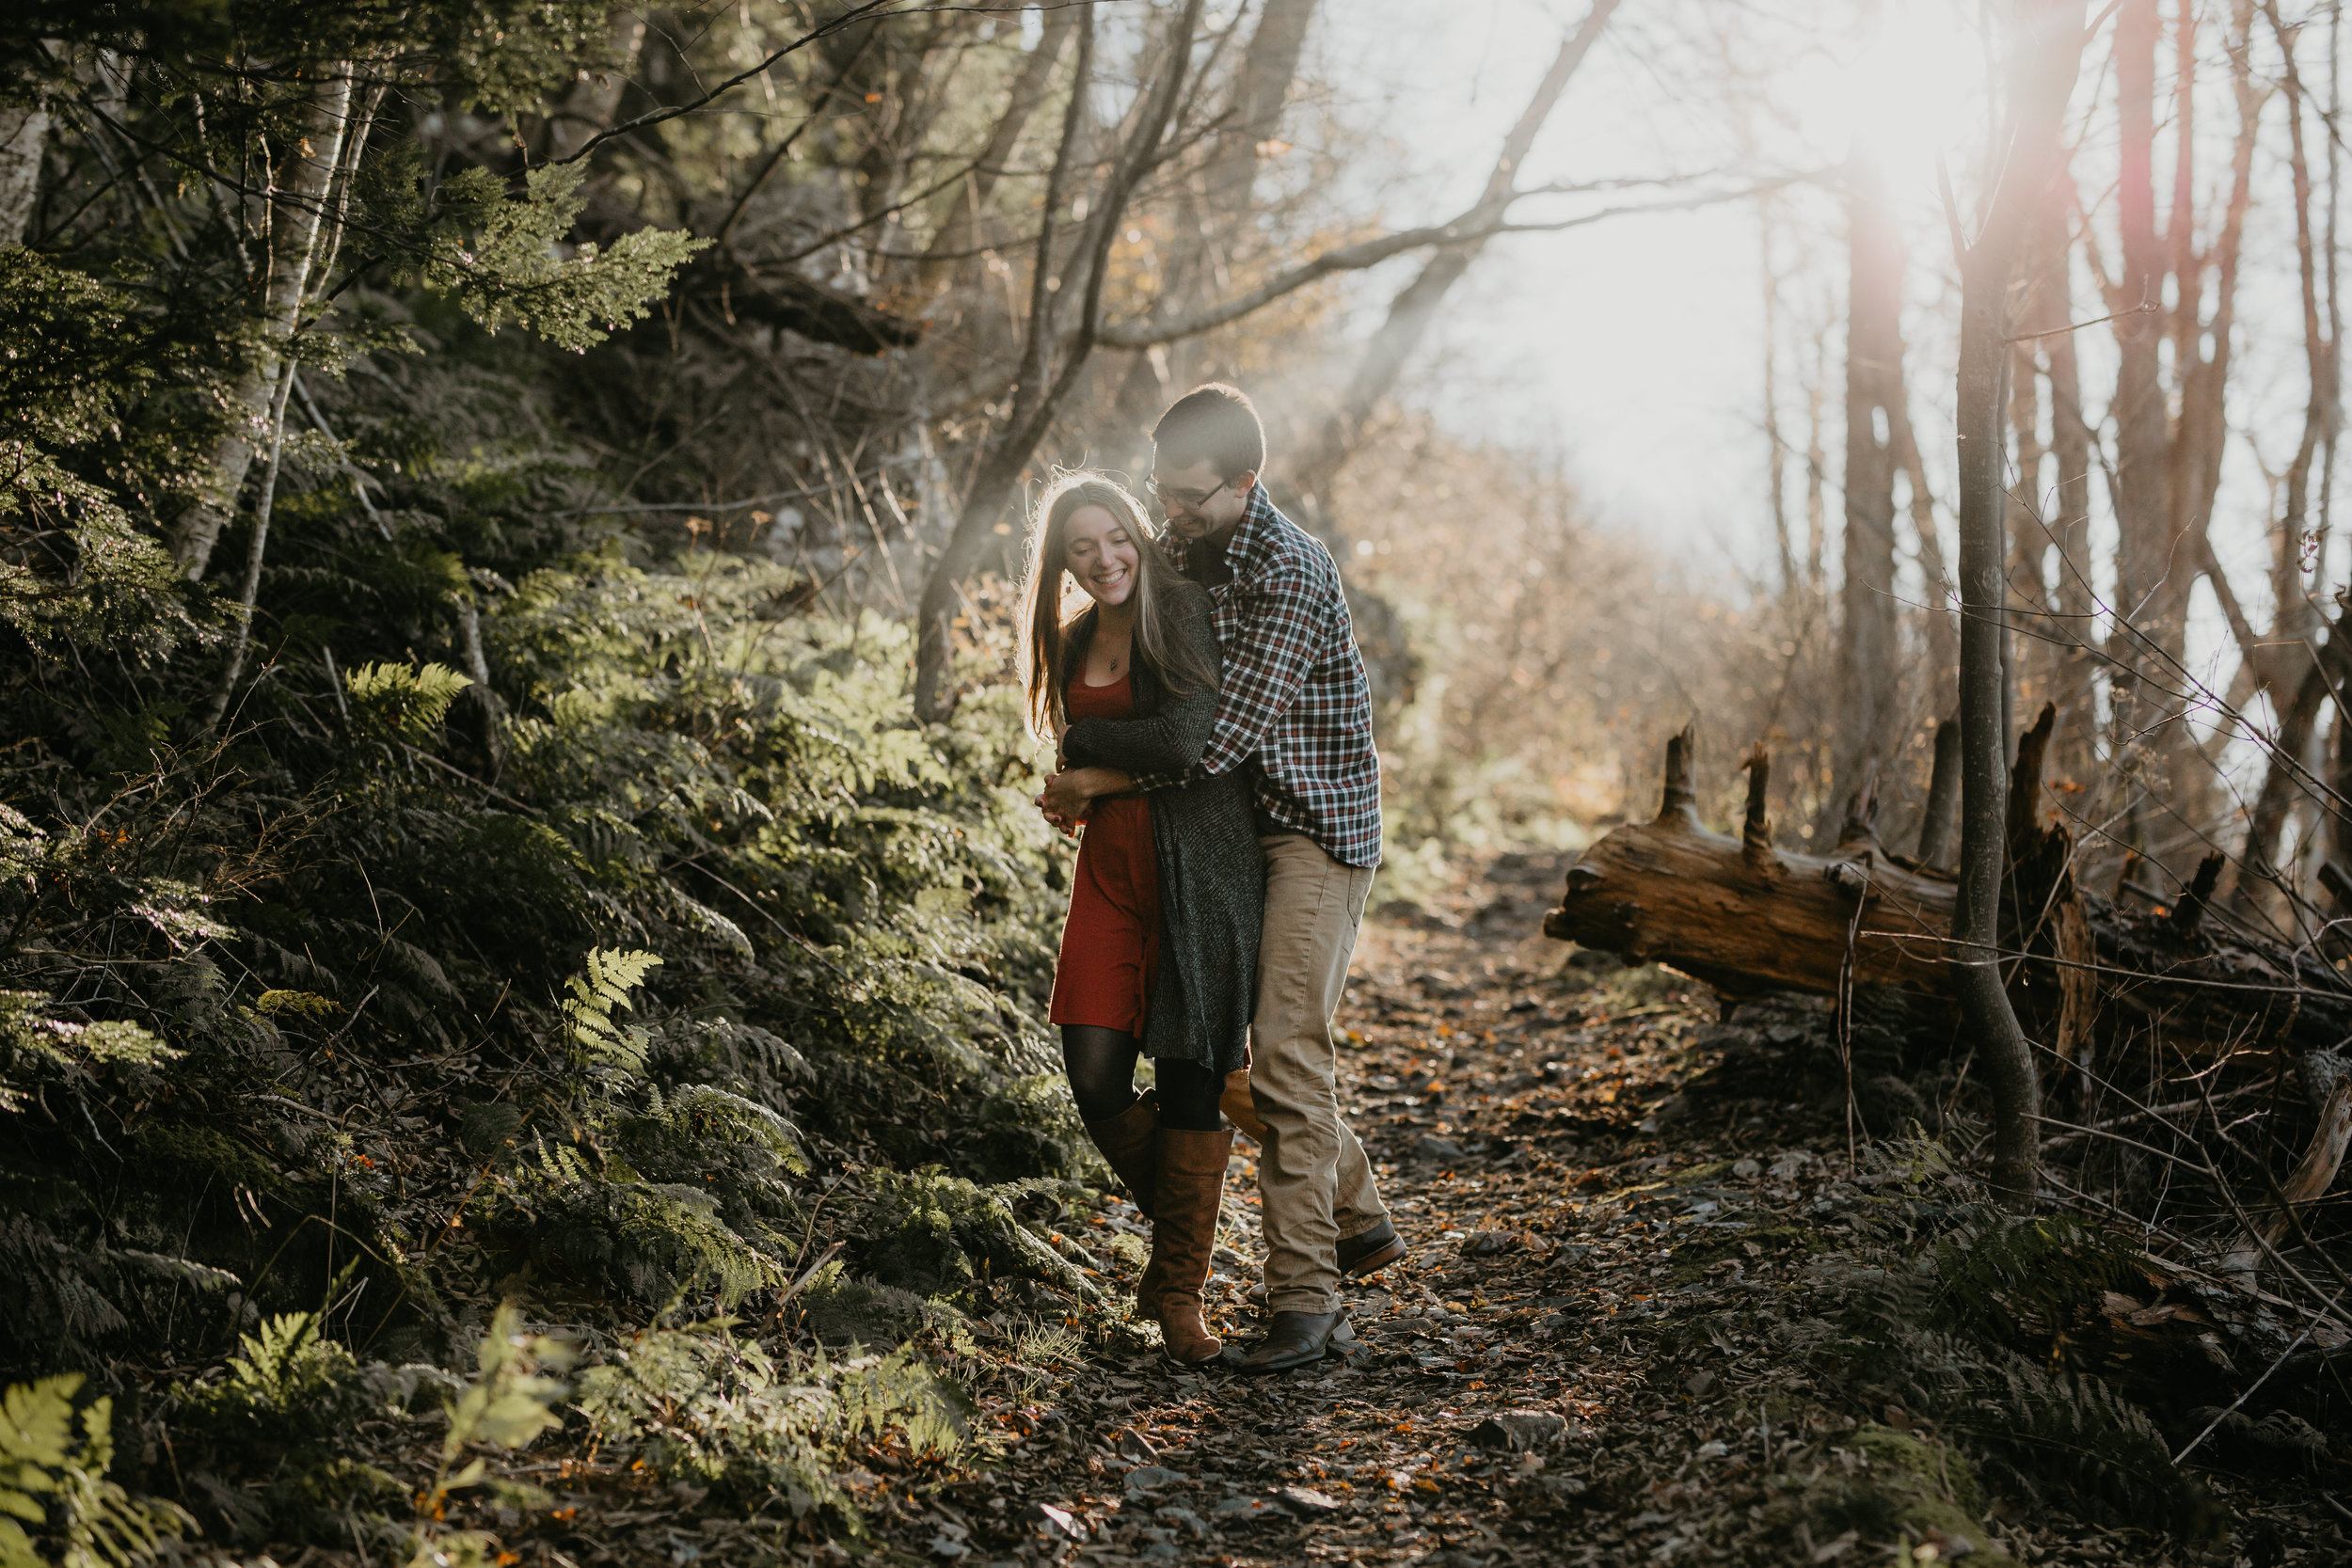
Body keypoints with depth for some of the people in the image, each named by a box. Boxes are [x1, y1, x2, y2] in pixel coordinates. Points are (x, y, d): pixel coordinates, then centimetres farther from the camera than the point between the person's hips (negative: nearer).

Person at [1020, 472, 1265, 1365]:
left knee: (1190, 1078, -2)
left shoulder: (1181, 615, -5)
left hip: (1199, 864, -5)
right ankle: (1175, 1222, 22)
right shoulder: (1073, 643, 14)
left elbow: (1184, 740, -17)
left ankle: (1180, 1287, 12)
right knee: (1095, 1075, -5)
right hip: (1112, 864, 5)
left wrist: (1084, 739, -4)